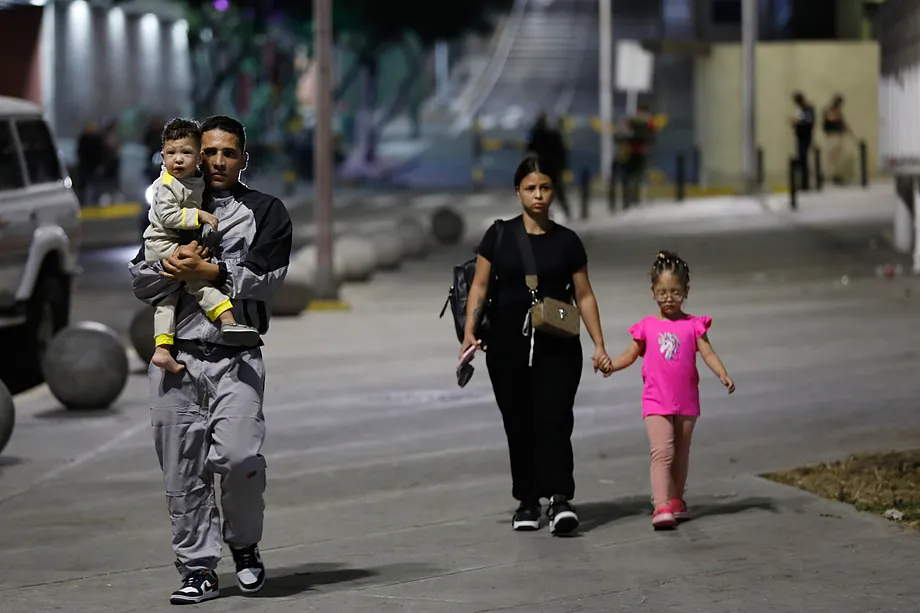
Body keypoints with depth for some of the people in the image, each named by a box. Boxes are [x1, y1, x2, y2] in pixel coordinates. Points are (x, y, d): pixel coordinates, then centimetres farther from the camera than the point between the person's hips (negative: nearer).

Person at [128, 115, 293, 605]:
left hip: (235, 357, -3)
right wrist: (173, 262, -8)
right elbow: (141, 282, 12)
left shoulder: (266, 212, 11)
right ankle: (197, 569, 9)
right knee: (182, 470, 0)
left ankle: (245, 546, 5)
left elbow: (264, 279, -3)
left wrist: (205, 271, -10)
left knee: (237, 456, -19)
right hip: (176, 354, 3)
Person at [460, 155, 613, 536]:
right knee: (519, 425, 5)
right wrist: (469, 333, -9)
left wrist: (599, 345, 1)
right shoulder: (499, 236, 5)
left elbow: (584, 296, 8)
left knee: (554, 419, -13)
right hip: (508, 346, 1)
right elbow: (480, 285, 4)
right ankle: (527, 503, 15)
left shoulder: (567, 242, 6)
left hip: (558, 346, -1)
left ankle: (560, 499, -21)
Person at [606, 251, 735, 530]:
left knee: (681, 454, 15)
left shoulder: (693, 326, 2)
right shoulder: (647, 327, 3)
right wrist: (611, 364, -9)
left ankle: (676, 500, 32)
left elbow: (708, 353, -4)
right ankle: (661, 507, -24)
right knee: (662, 451, -16)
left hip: (686, 402, 2)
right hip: (656, 401, -2)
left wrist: (723, 374, -21)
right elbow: (631, 354, 9)